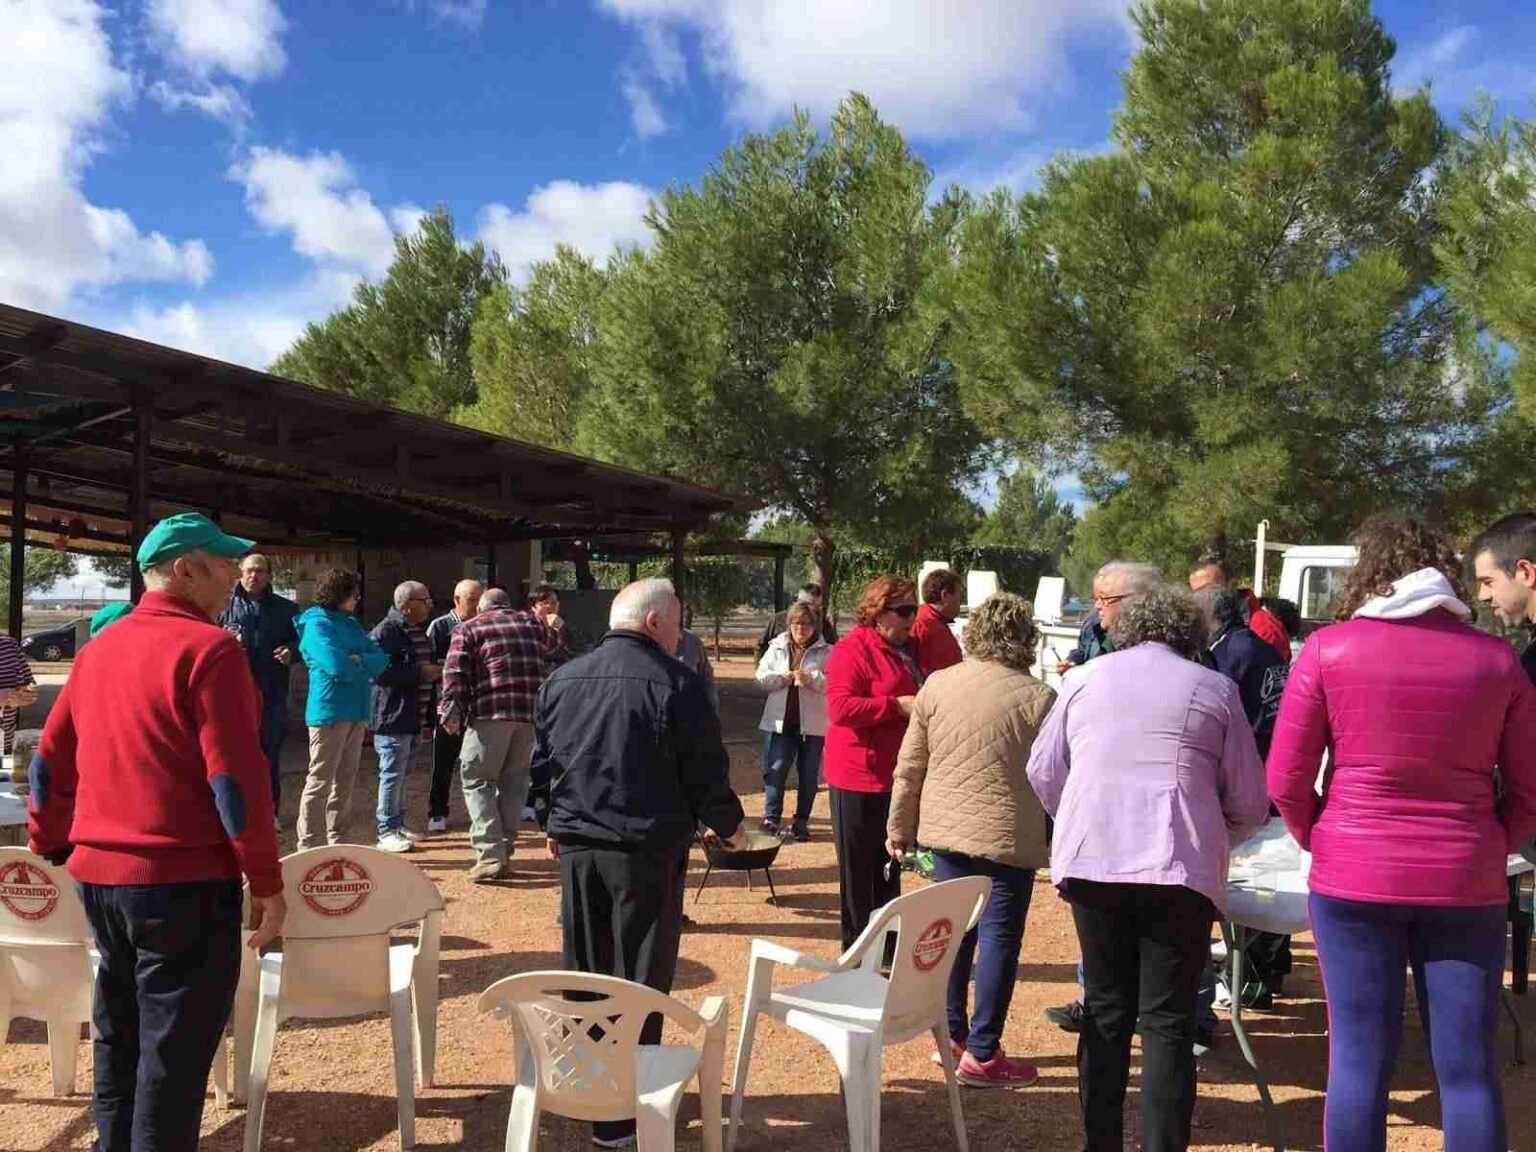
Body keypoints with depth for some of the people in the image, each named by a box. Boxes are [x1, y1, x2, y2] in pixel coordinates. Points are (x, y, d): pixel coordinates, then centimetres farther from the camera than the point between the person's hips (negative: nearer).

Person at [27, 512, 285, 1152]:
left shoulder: (98, 649, 10)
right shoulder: (208, 648, -14)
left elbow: (51, 762, 14)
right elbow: (237, 779, -18)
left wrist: (53, 847, 24)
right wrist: (267, 882, -12)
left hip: (97, 878, 8)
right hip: (184, 882, -8)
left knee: (118, 1042, 22)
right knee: (173, 1058, 3)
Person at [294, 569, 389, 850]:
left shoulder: (350, 623, 16)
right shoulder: (317, 624, -9)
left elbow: (381, 659, 6)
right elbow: (336, 665, -23)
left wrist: (355, 661, -13)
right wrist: (365, 665, -4)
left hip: (356, 711, 8)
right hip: (329, 712, -8)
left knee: (345, 781, 13)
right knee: (320, 781, -6)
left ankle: (338, 843, 22)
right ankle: (310, 847, -2)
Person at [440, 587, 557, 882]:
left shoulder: (468, 629, 8)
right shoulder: (531, 623, 19)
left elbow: (456, 673, -5)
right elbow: (550, 643, 40)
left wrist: (452, 712, -9)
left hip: (490, 713, -4)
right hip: (531, 714, 4)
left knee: (477, 780, 5)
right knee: (514, 780, 14)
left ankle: (490, 855, -5)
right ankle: (504, 851, 16)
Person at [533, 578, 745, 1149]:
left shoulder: (561, 679, 6)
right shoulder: (674, 683, -13)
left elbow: (543, 760, 14)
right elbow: (705, 774, -9)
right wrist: (728, 825, 9)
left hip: (576, 846, 6)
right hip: (646, 848, -5)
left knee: (584, 976, 17)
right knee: (639, 979, 3)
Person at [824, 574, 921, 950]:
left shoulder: (908, 648, 14)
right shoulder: (852, 650, -13)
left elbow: (922, 693, 30)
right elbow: (840, 707, -24)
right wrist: (897, 706, -24)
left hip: (897, 774, 8)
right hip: (860, 776, -8)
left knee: (889, 863, 17)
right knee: (858, 864, 2)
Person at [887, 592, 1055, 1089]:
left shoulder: (937, 685, 0)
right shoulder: (1038, 698, -11)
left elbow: (909, 766, 4)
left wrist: (899, 828, 14)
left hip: (946, 829, 5)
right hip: (1008, 837, -4)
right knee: (999, 939, 4)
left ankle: (952, 1034, 28)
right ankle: (981, 1054, 8)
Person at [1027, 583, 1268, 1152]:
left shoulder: (1083, 678, 12)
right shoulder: (1215, 688, 7)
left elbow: (1043, 773, 14)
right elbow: (1250, 803, 6)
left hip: (1091, 862, 2)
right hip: (1180, 870, -2)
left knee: (1105, 1012, 14)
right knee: (1168, 1020, 5)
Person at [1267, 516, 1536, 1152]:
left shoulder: (1328, 648, -5)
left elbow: (1285, 780, -5)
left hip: (1353, 880, -1)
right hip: (1466, 883, 2)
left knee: (1359, 1062, 6)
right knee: (1470, 1069, 10)